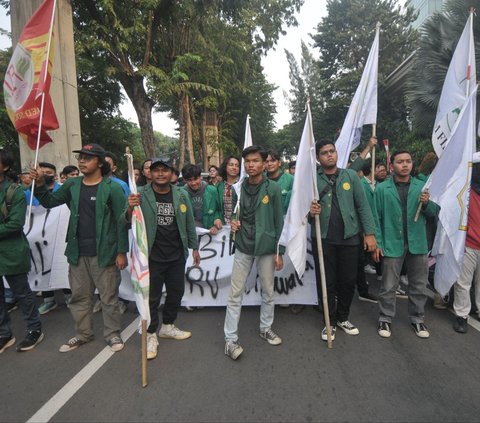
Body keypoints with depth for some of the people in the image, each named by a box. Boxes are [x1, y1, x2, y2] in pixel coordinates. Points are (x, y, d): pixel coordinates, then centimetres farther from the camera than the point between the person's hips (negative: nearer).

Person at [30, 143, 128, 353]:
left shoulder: (112, 188, -10)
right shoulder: (72, 185, 5)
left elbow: (121, 222, -10)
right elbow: (50, 202, 17)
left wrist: (122, 252, -12)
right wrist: (40, 184, -2)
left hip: (103, 253, -5)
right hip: (77, 253, 6)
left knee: (108, 297, 8)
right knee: (79, 296, 17)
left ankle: (113, 334, 25)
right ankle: (83, 333, 35)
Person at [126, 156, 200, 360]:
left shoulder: (181, 195, 1)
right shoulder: (141, 195, -8)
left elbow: (189, 223, 9)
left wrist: (194, 247, 10)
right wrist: (130, 209, -30)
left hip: (177, 255, 4)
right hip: (152, 256, -4)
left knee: (176, 291, 17)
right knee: (151, 297, 6)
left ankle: (168, 326, 39)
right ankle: (150, 335, 26)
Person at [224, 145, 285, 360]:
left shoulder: (273, 188, -5)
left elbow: (279, 222, -3)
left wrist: (279, 251, -4)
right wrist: (232, 222, -10)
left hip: (266, 248, -1)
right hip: (243, 247, 1)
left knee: (268, 292, 14)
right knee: (235, 294, 3)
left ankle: (265, 328, 35)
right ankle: (231, 338, 15)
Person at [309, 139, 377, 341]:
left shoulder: (350, 175, 4)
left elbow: (362, 205, 3)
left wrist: (369, 233, -2)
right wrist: (310, 212, -24)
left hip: (350, 237, 2)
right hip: (323, 239, -1)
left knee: (348, 281, 11)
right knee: (326, 282, 7)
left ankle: (343, 318, 33)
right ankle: (330, 322, 26)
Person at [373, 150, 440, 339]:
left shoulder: (422, 186, 4)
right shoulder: (382, 188, -5)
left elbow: (435, 212, 6)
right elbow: (376, 217, -5)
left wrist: (427, 204, -16)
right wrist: (377, 243, -9)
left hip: (418, 244, 3)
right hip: (392, 244, -3)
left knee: (419, 285, 15)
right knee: (388, 286, 7)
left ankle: (417, 319, 32)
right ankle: (385, 319, 22)